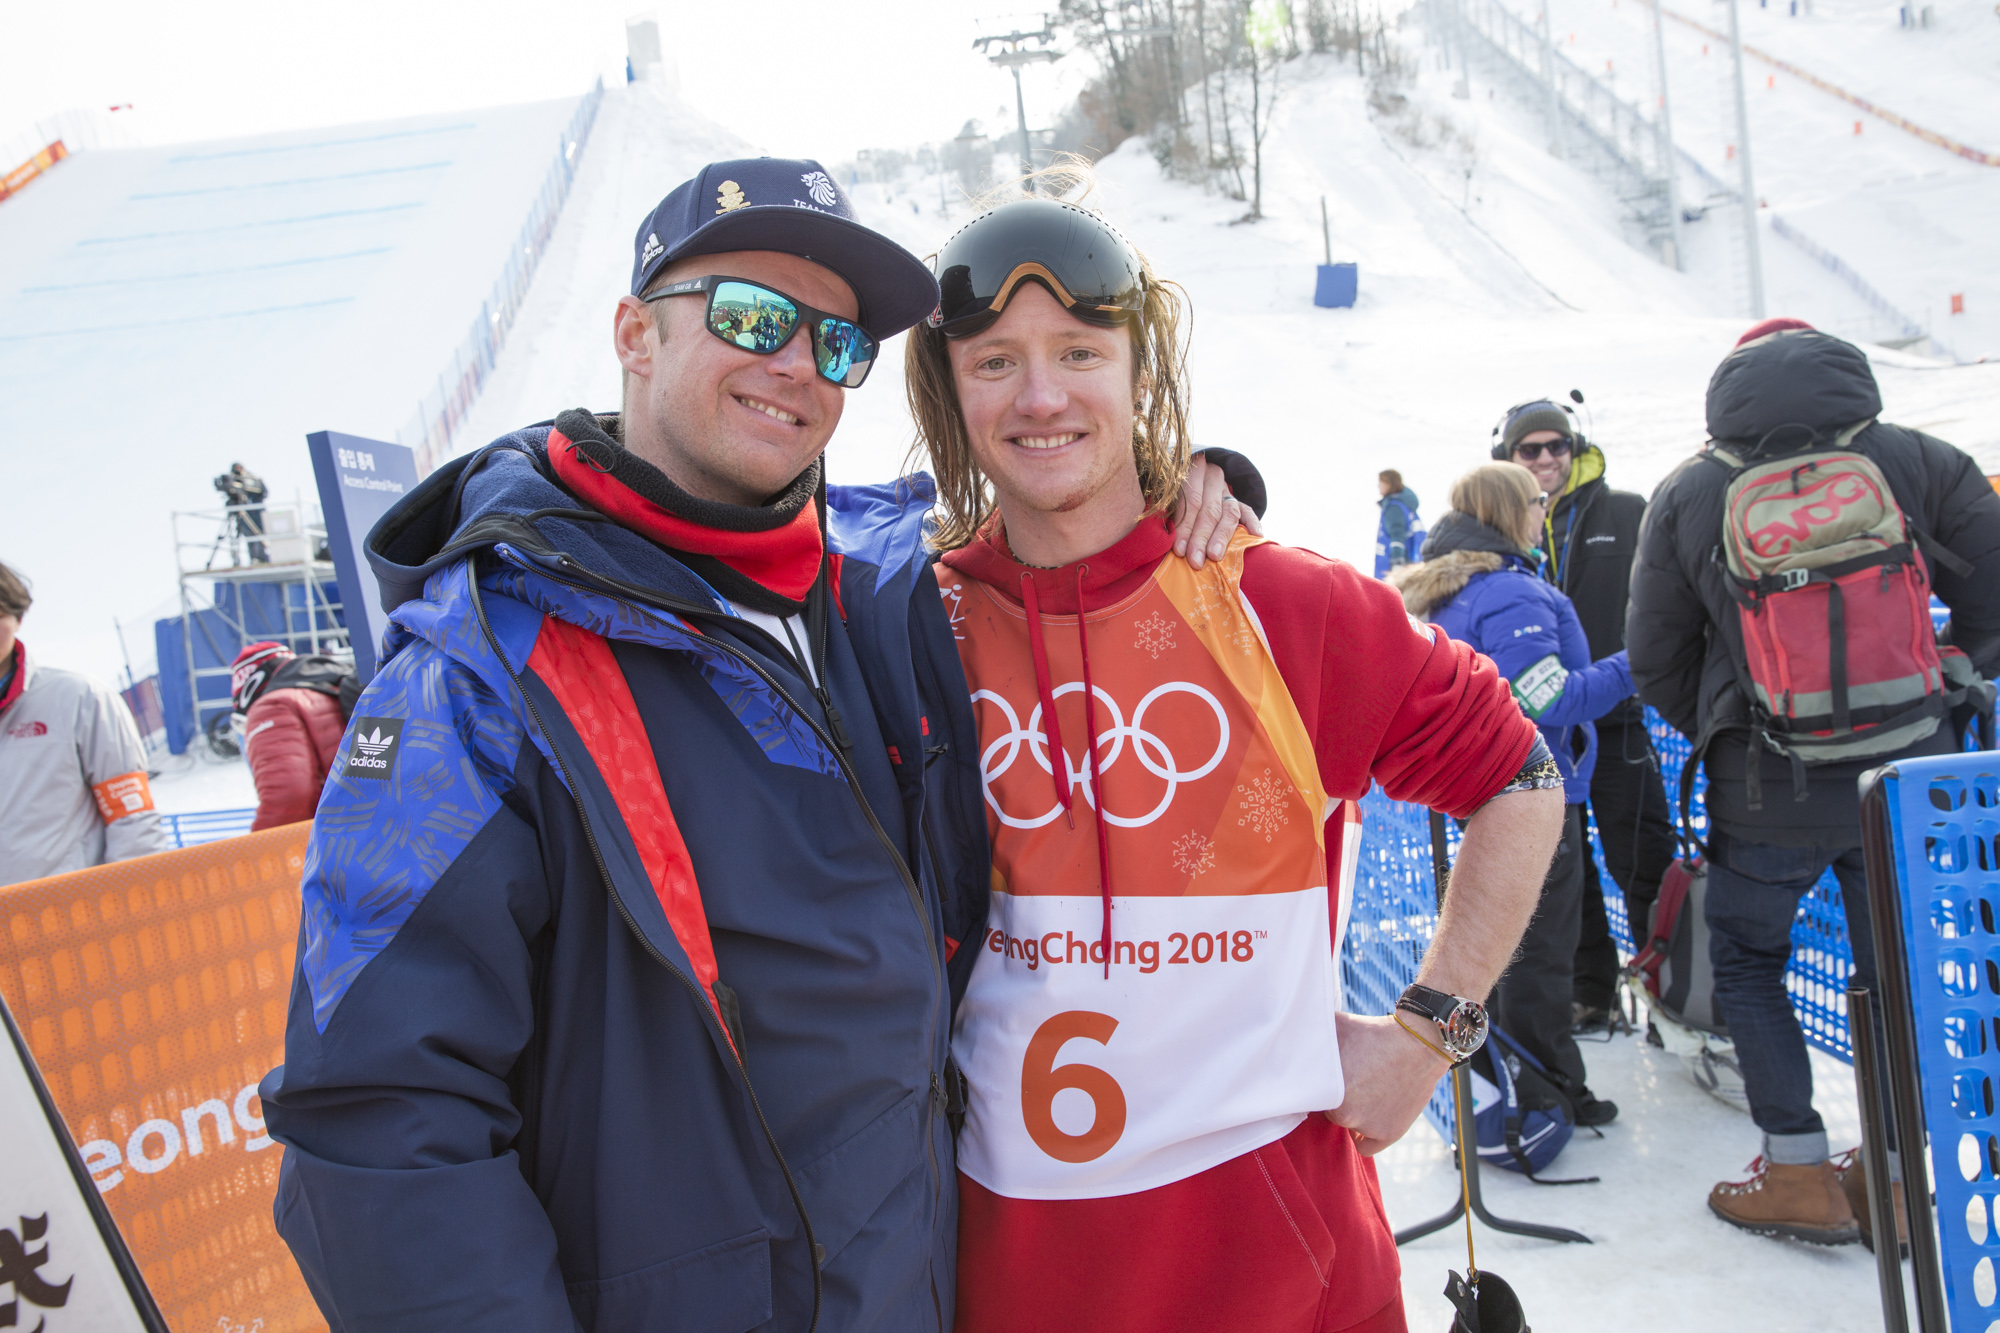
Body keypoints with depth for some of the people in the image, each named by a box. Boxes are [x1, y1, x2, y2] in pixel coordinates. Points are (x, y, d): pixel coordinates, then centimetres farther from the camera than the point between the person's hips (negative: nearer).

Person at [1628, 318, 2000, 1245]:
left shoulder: (1687, 493, -2)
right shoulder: (1916, 461, -2)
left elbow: (1656, 661, 2)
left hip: (1765, 790, -1)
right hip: (1910, 779, 2)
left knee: (1746, 958, 17)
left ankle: (1799, 1174, 17)